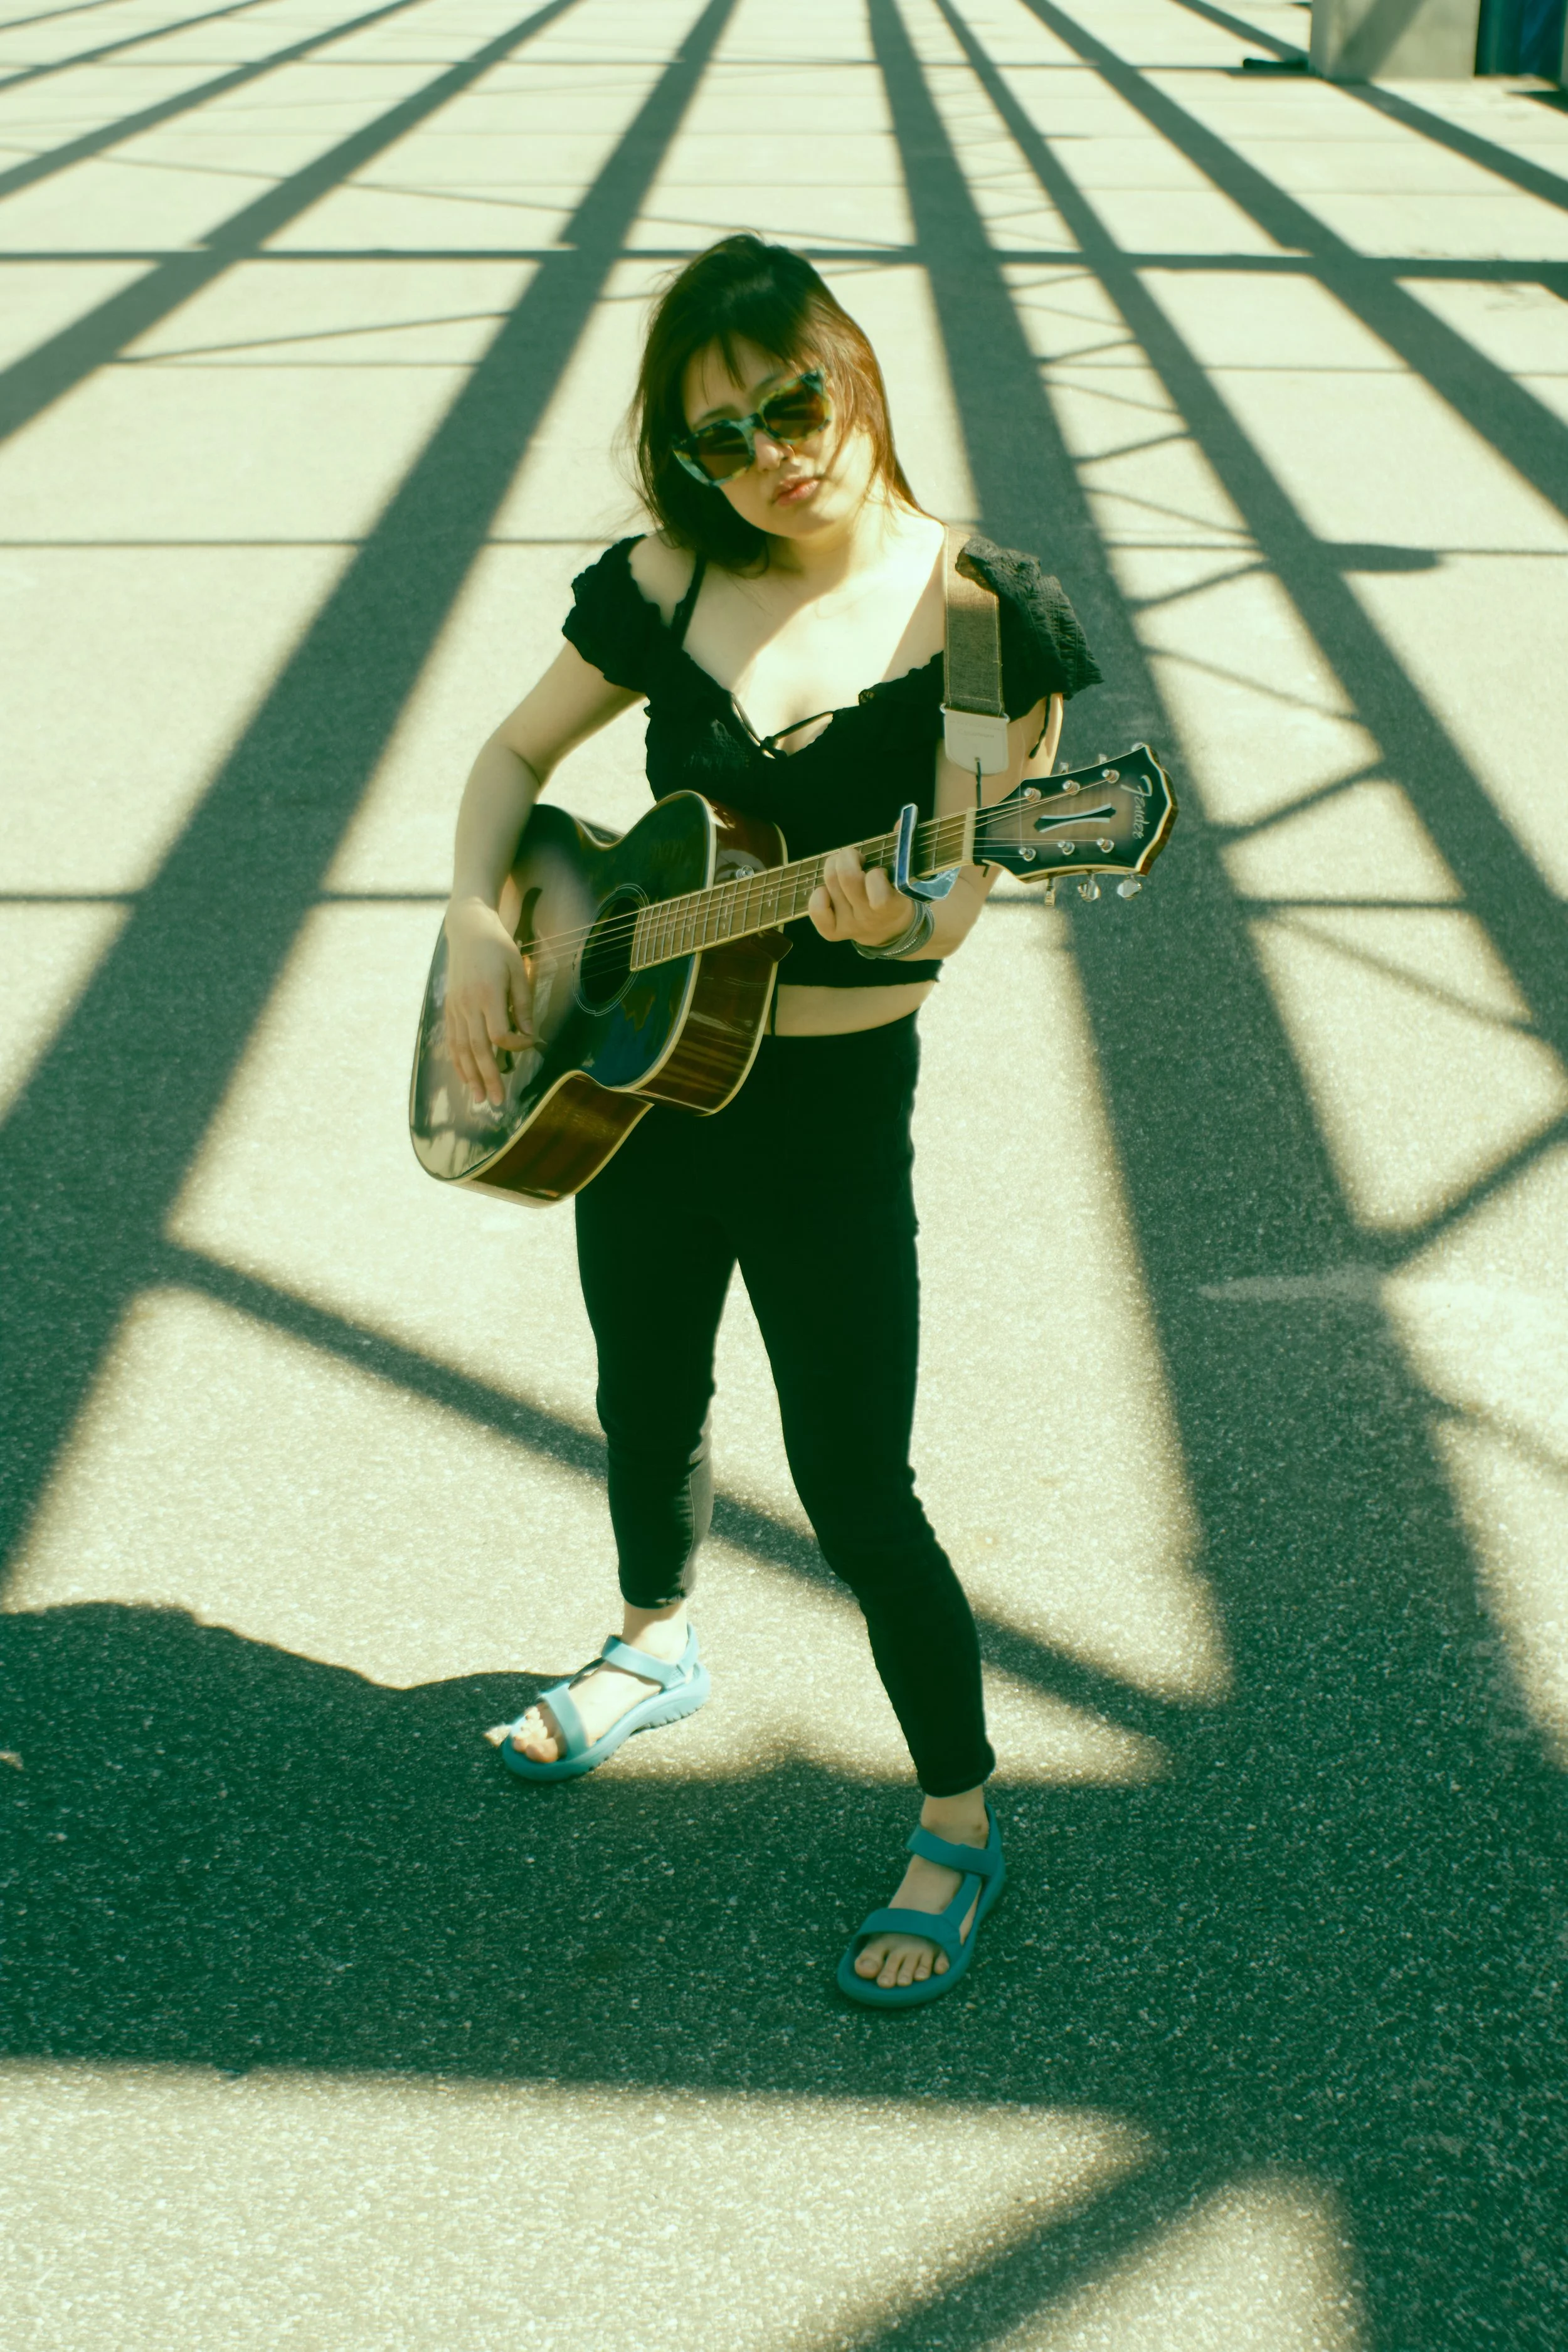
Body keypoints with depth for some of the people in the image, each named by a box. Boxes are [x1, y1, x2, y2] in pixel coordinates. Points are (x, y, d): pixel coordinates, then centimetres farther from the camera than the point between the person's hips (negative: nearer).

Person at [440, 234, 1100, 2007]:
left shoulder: (983, 611, -13)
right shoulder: (667, 589, -3)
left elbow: (952, 911, -17)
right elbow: (517, 753, 11)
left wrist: (892, 918, -40)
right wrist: (474, 925, -5)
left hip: (831, 1105, -4)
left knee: (854, 1492, 0)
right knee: (648, 1407, 23)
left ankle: (960, 1830, 20)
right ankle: (656, 1649, 54)